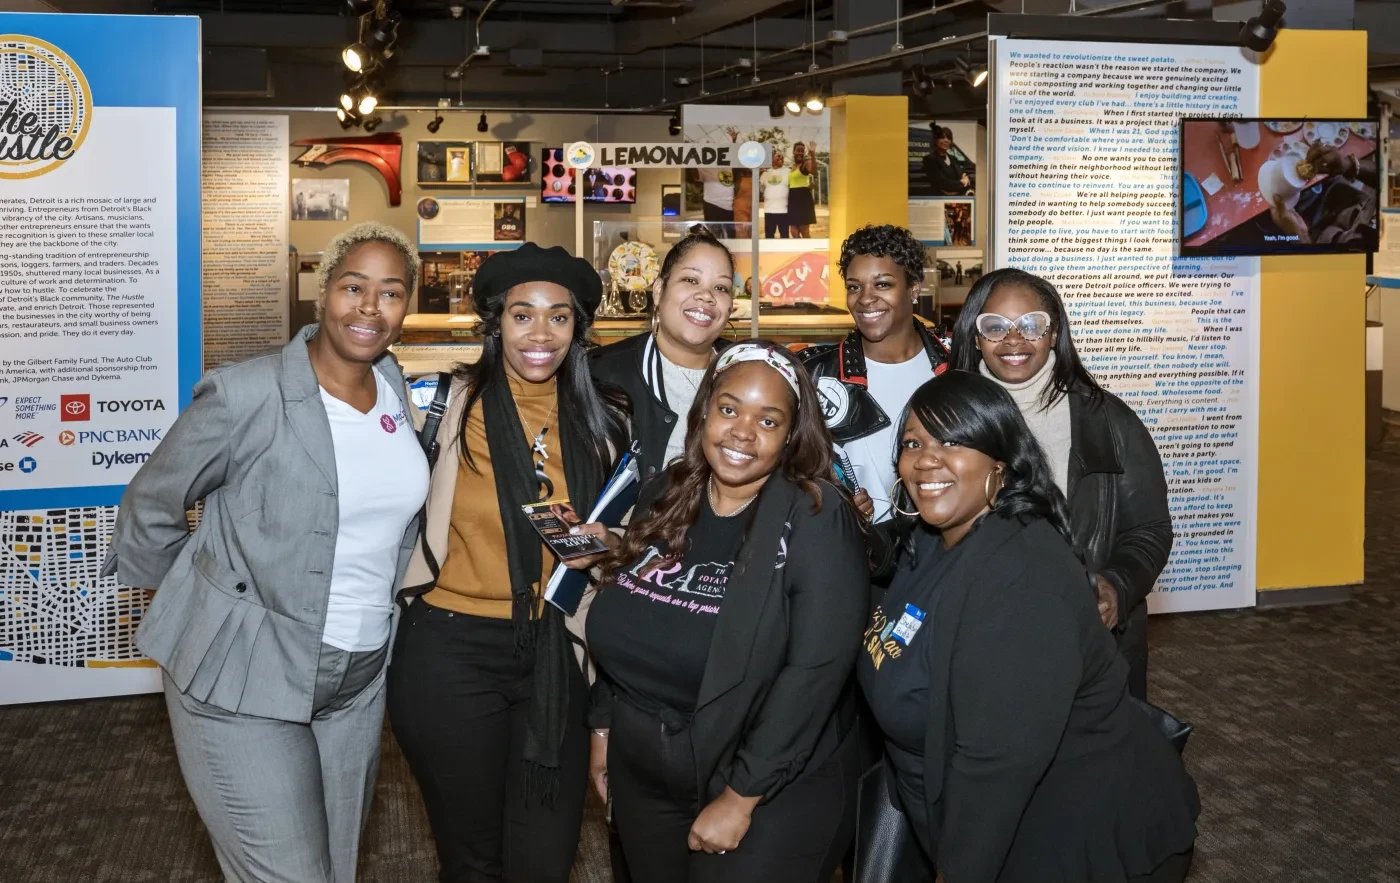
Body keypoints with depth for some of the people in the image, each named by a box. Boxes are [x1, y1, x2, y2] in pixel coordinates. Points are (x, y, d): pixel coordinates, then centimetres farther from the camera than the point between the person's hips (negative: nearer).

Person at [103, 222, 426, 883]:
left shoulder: (397, 393, 3)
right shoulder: (246, 396, -16)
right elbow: (151, 507, -4)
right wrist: (187, 602, 5)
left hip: (358, 680, 6)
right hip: (242, 684, -6)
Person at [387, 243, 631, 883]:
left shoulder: (601, 419, 3)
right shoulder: (458, 402, -7)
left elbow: (620, 534, 13)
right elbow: (430, 538, -4)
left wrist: (604, 543, -5)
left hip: (555, 658, 3)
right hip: (452, 655, -3)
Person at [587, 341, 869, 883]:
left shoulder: (816, 520, -16)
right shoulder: (663, 499, 1)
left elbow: (816, 670, -21)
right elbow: (618, 628, 12)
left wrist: (740, 798, -21)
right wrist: (603, 726, 12)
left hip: (776, 789, -5)